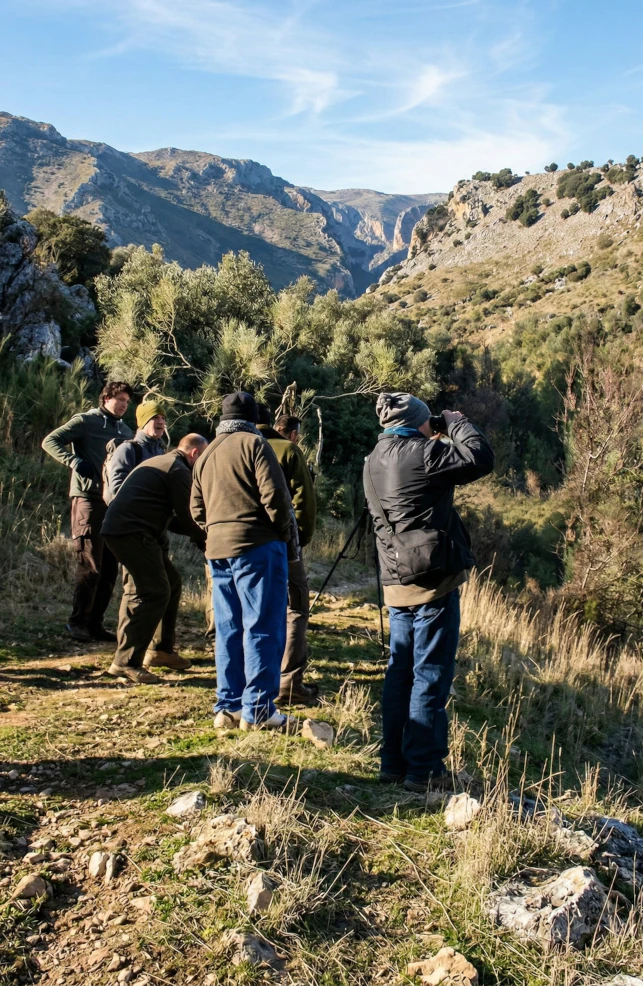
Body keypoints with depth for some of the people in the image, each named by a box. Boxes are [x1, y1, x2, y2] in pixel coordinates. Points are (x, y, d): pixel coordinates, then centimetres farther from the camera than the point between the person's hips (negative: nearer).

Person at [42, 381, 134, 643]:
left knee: (109, 567, 7)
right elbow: (50, 441, -8)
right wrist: (75, 462, -22)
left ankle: (95, 623, 15)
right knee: (90, 564, -6)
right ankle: (78, 622, 5)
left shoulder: (125, 431, 19)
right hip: (89, 498, -7)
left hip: (115, 502, 7)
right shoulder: (86, 421, 0)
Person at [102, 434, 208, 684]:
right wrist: (203, 541, 8)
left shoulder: (160, 462, 26)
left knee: (171, 583, 17)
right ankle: (126, 662, -11)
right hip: (131, 532, -11)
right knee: (155, 593, -12)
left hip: (122, 528, 11)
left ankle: (161, 650, 24)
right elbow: (185, 516, -8)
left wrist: (198, 534, 20)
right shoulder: (179, 470, -7)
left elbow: (170, 517, 27)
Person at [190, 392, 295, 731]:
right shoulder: (253, 444, -5)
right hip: (257, 548, -7)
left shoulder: (206, 454, 17)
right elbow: (273, 495, -13)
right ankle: (258, 710, -3)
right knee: (263, 629, -3)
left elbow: (197, 508, 17)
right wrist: (285, 532, -1)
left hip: (218, 550, 7)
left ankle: (228, 707, 15)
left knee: (228, 631, 11)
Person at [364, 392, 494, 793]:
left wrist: (433, 442, 18)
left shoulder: (375, 462, 12)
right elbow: (481, 459, -13)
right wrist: (456, 422, 1)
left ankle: (394, 761, 20)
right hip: (434, 580, -8)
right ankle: (423, 768, 4)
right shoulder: (420, 453, -14)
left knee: (401, 672, 13)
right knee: (431, 676, -1)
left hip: (397, 583, 8)